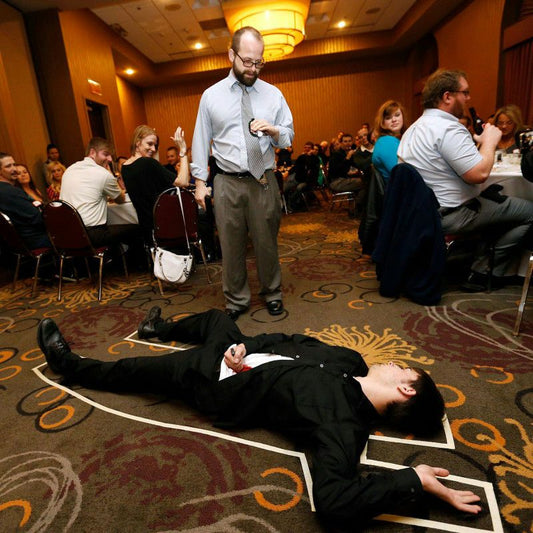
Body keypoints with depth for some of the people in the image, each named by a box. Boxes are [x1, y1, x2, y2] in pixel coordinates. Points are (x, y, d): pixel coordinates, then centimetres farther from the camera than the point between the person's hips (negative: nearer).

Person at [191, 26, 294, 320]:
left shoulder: (273, 94, 8)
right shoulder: (211, 95, 5)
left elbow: (289, 137, 10)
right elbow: (201, 140, 7)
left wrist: (273, 130, -13)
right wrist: (200, 181, 3)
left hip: (264, 181, 1)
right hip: (227, 183, 0)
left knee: (267, 242, 8)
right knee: (231, 245, 5)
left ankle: (272, 294, 29)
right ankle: (236, 300, 23)